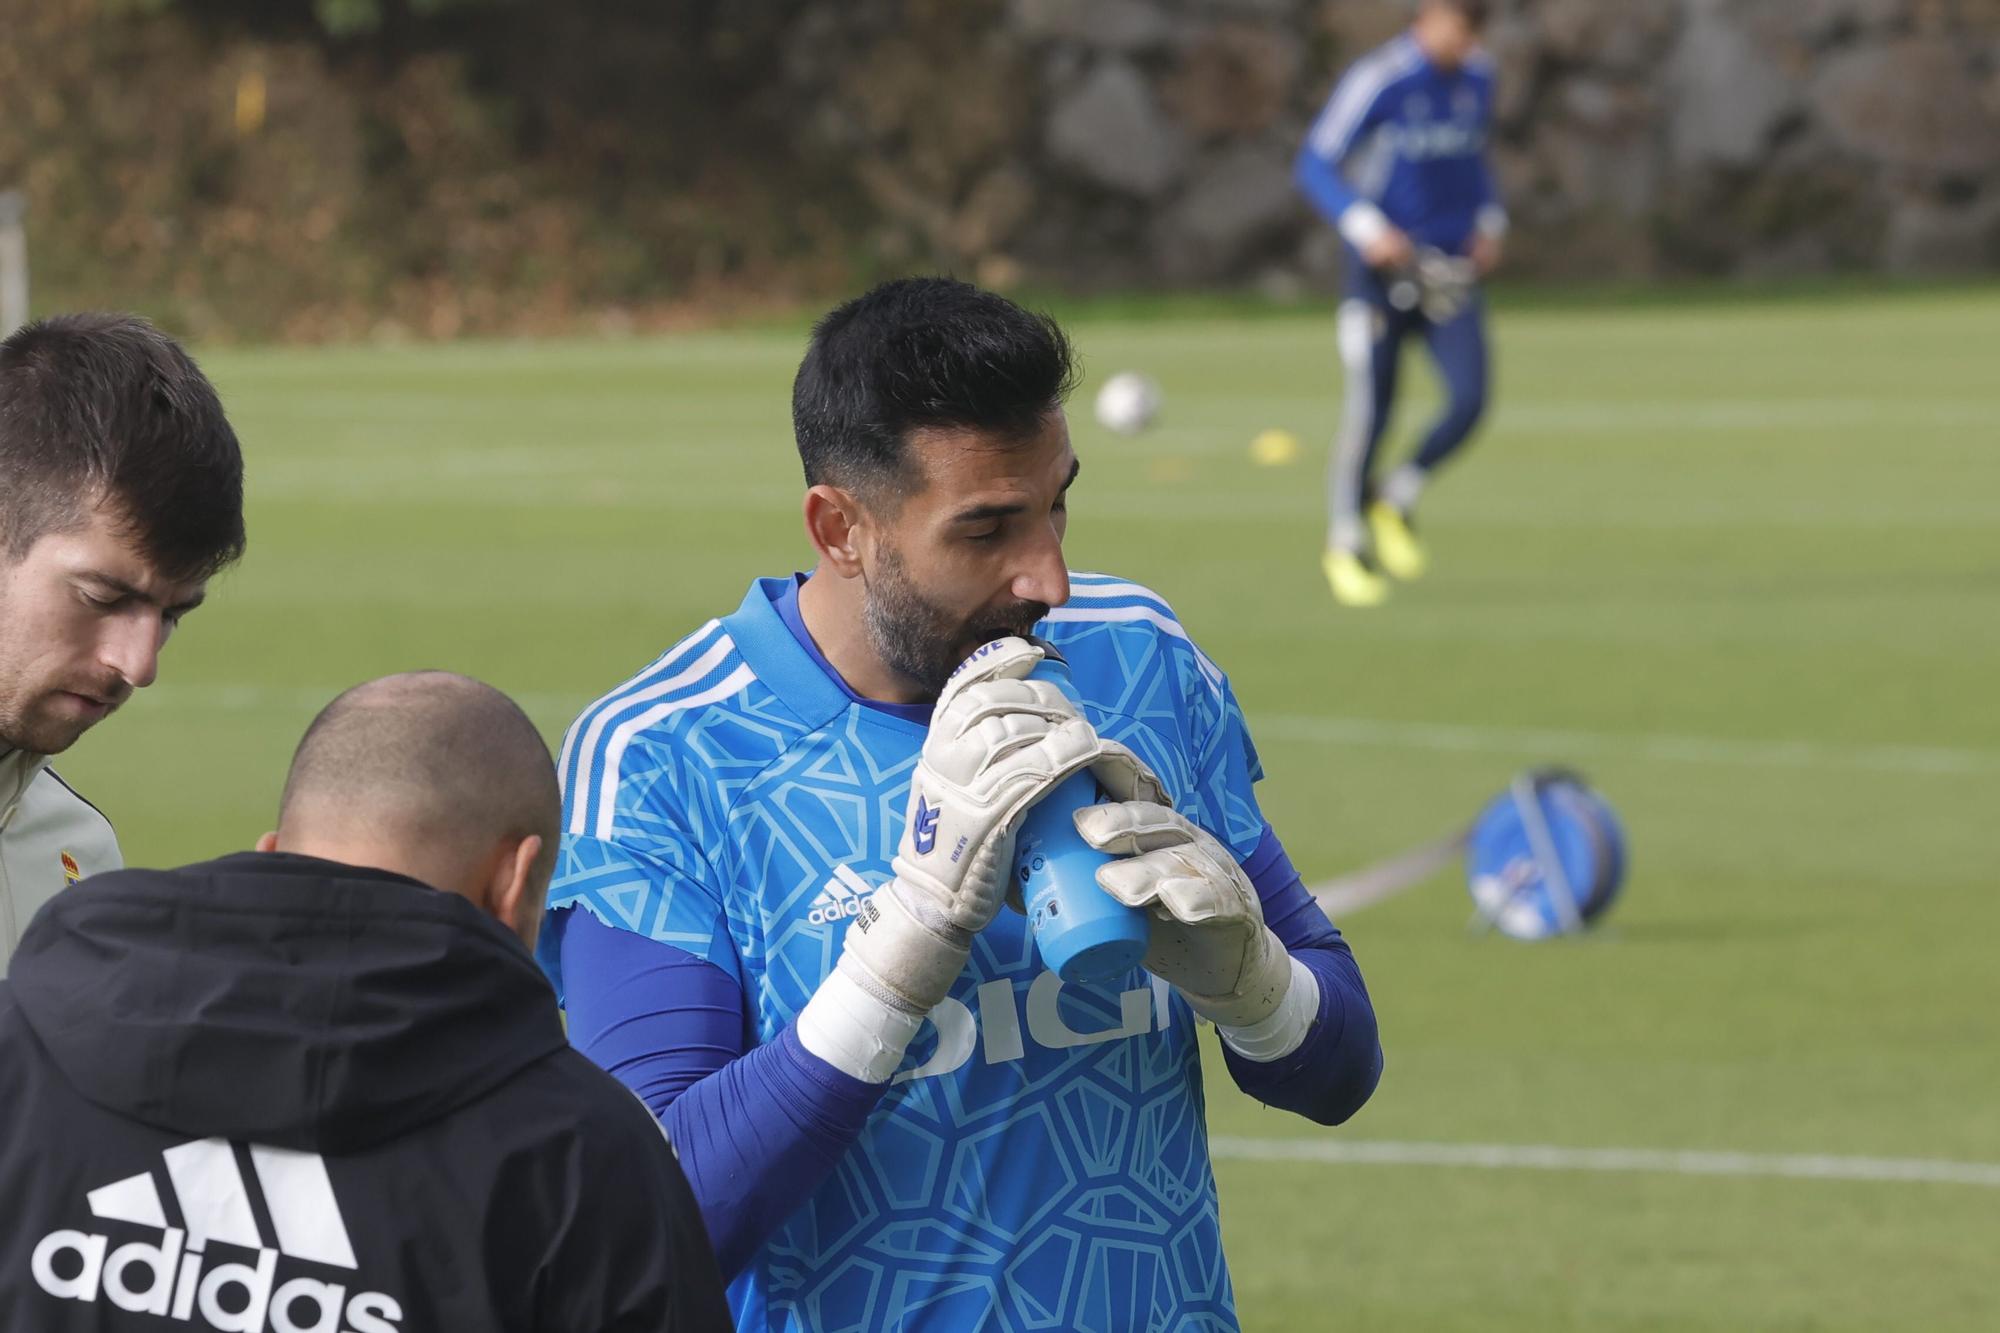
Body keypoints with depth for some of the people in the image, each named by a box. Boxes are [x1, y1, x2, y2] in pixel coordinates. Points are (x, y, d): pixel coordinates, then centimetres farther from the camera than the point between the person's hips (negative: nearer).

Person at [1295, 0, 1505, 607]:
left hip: (1448, 269, 5)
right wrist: (1368, 227, -24)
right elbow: (1316, 165, -12)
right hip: (1381, 267, -5)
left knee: (1469, 399, -10)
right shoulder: (1378, 80, -13)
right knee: (1369, 409, -5)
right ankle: (1345, 544, 14)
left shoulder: (1476, 78, 7)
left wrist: (1489, 221, 8)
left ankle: (1396, 503, 15)